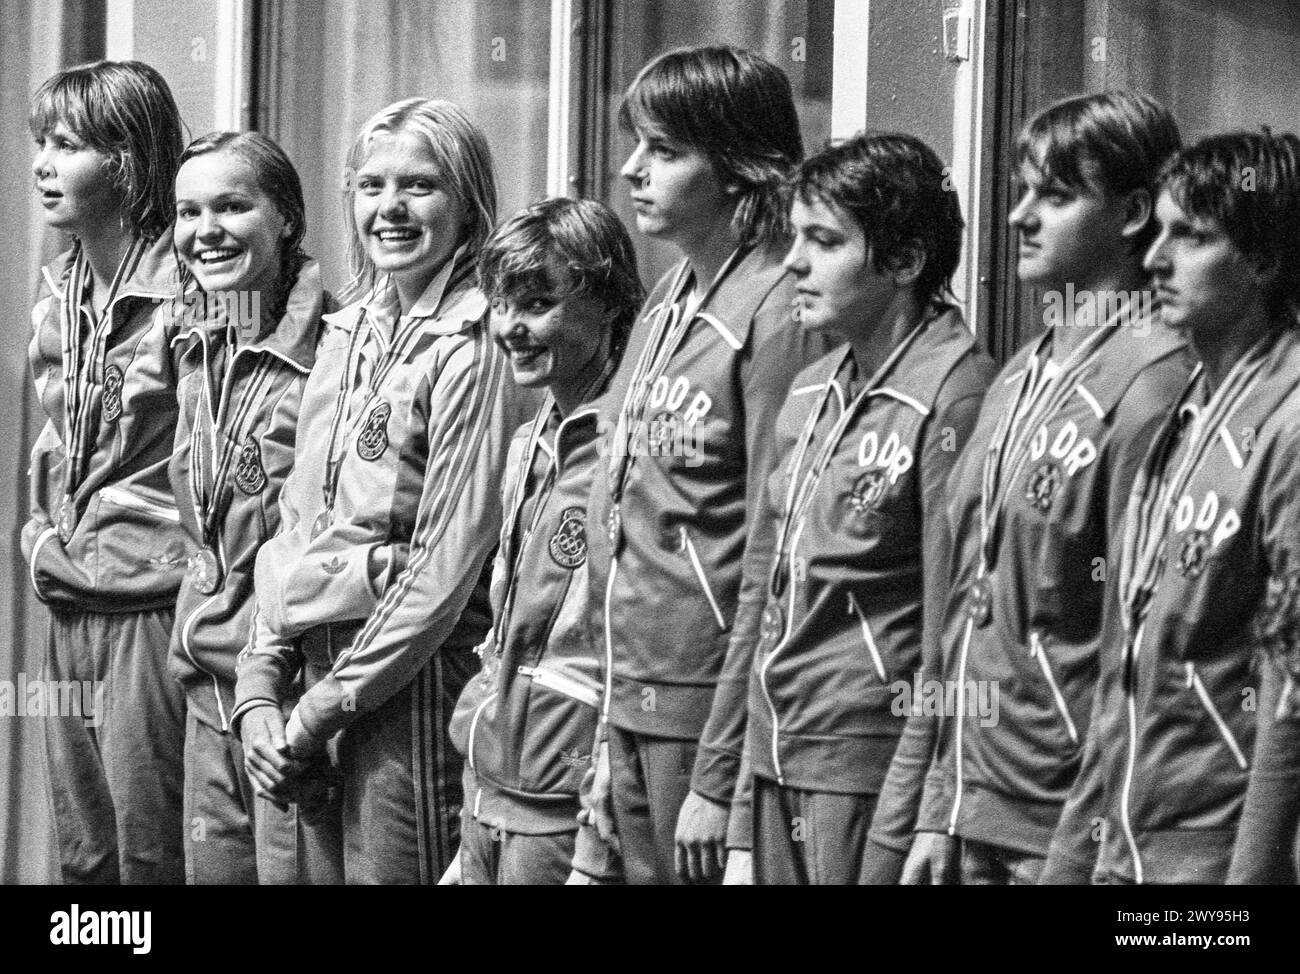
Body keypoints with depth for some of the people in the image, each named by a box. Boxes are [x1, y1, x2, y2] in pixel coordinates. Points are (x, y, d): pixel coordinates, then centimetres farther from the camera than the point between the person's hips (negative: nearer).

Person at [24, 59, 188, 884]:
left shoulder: (184, 298, -14)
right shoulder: (59, 303, 12)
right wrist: (43, 533, 14)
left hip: (150, 608, -8)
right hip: (68, 614, 8)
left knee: (150, 855, -2)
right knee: (82, 855, 13)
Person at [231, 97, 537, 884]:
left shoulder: (471, 352, -11)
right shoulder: (347, 336, 11)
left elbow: (447, 566, -15)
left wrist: (322, 710, -12)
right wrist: (261, 687, 5)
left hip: (413, 691, -7)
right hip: (320, 678, 7)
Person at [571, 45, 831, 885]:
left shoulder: (775, 314, -13)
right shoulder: (667, 301, 10)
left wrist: (719, 779, -17)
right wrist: (612, 740, 11)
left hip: (708, 713, -7)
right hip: (635, 705, 7)